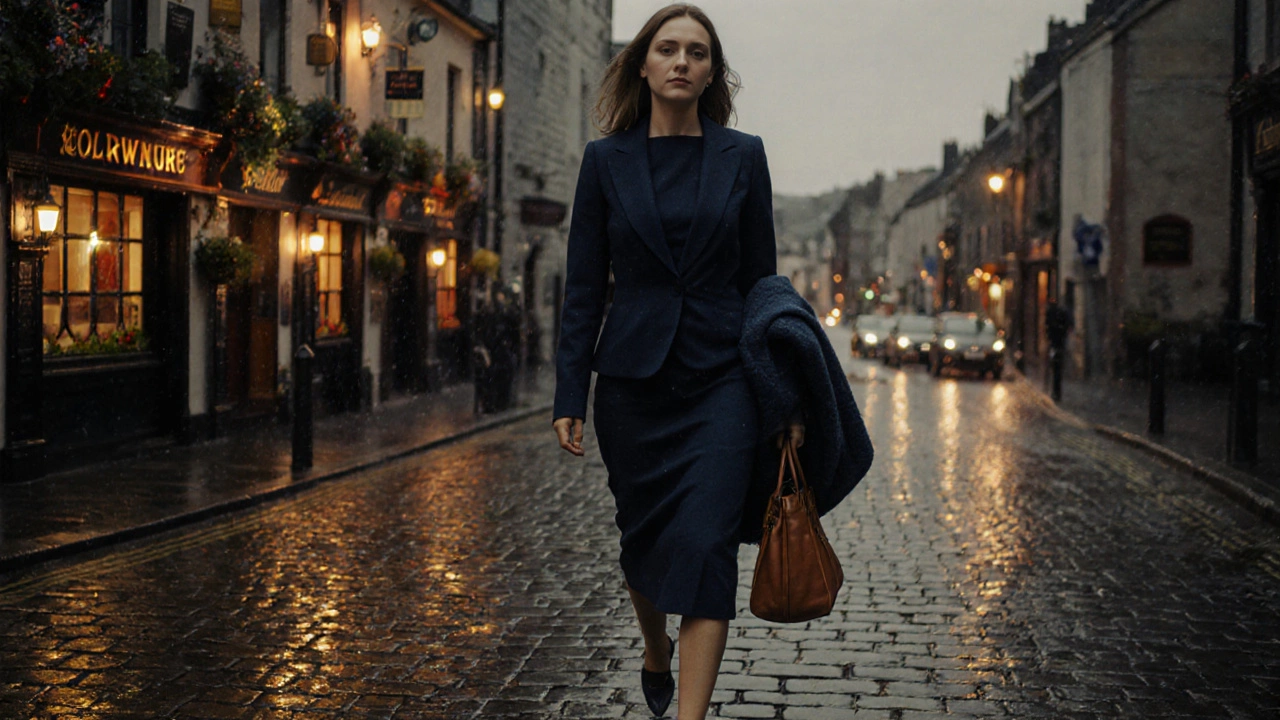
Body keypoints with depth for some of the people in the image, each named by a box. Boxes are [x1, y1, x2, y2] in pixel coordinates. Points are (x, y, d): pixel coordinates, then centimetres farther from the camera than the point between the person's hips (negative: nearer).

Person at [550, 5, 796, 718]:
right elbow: (585, 284, 4)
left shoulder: (742, 156, 4)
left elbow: (761, 278, 6)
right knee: (644, 536, 15)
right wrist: (570, 396, -2)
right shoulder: (606, 159, 4)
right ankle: (656, 648, 45)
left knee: (706, 543, -11)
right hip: (632, 378, 1)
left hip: (720, 378, -1)